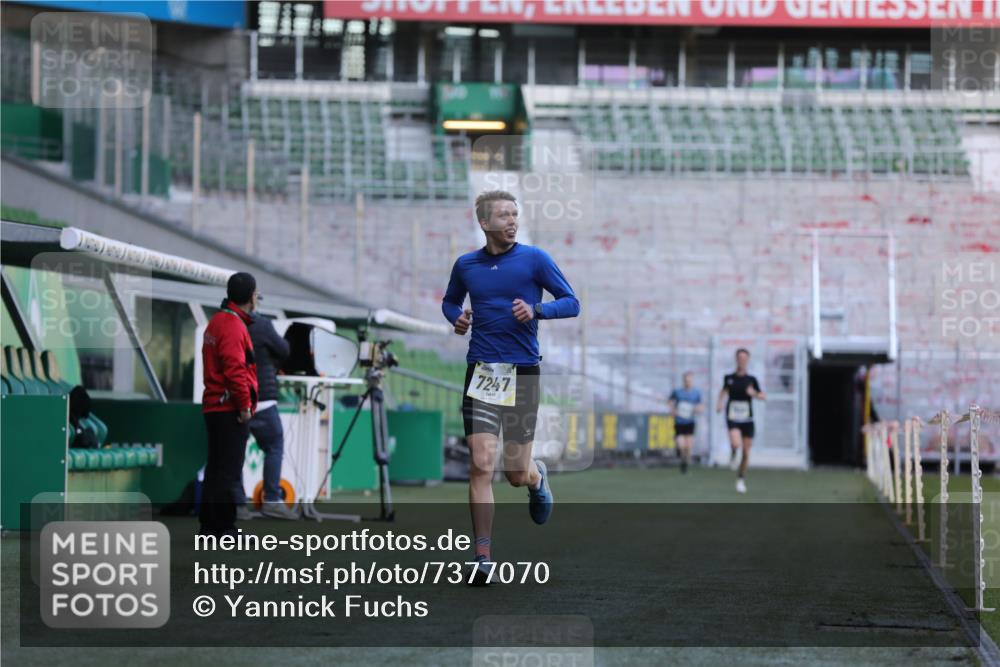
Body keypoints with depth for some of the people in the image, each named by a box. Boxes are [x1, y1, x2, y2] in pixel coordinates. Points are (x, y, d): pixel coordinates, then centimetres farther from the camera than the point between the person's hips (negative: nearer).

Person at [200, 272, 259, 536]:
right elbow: (234, 368, -22)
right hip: (230, 409, -10)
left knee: (216, 469, 14)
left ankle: (209, 525, 19)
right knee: (229, 471, -8)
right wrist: (245, 405, -18)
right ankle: (224, 528, -9)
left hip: (215, 408, 10)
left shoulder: (218, 321, 18)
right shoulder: (233, 325, -14)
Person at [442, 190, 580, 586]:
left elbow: (571, 304, 0)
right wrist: (456, 318, 3)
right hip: (481, 373, 1)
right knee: (481, 466, -10)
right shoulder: (466, 265, 8)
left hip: (523, 374, -1)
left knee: (517, 474, 5)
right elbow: (450, 301, 26)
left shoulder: (534, 259, -1)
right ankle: (483, 557, -5)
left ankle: (538, 478, 44)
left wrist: (536, 310, -17)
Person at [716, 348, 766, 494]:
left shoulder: (751, 379, 0)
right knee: (735, 443, -27)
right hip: (733, 418, -1)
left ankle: (741, 479, 23)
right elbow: (724, 391, 21)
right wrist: (720, 403, 5)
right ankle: (733, 453, 10)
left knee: (746, 452, 3)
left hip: (747, 419, 1)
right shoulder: (729, 378, 1)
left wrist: (754, 394, -18)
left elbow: (763, 397, 2)